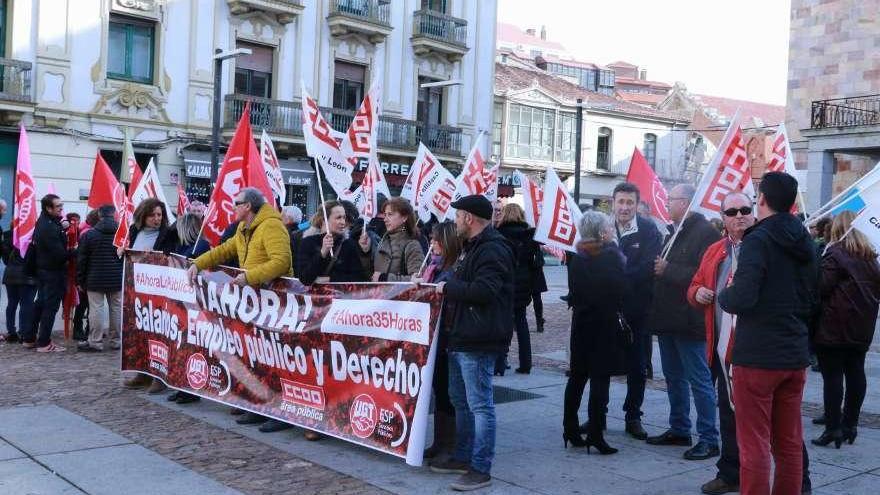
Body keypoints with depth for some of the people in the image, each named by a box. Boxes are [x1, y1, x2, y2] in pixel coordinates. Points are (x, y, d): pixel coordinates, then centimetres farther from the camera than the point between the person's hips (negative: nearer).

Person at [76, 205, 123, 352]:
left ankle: (95, 342, 0)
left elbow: (81, 260, 0)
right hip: (118, 280, 2)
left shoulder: (89, 234, -2)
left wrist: (80, 280, 6)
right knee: (117, 309, 8)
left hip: (95, 280, -2)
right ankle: (116, 341, 13)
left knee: (96, 310, -1)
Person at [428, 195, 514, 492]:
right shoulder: (473, 247, 19)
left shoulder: (493, 250, -15)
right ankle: (463, 457, 31)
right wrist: (447, 288, 9)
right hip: (462, 336, 11)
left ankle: (481, 470, 0)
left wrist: (448, 288, -14)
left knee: (480, 405, -6)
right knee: (460, 401, 19)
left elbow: (483, 290, -26)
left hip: (478, 341, -11)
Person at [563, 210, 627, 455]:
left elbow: (573, 291, 8)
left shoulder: (577, 257, 4)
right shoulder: (611, 255, -13)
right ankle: (595, 434, -2)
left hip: (581, 322, 6)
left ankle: (570, 430, 19)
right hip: (605, 324, -6)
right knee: (600, 379, -2)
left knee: (577, 377, 14)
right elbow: (621, 288, -12)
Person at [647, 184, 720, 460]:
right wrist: (657, 268, 6)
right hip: (668, 319, 10)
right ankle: (679, 430, 28)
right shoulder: (673, 232, 16)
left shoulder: (705, 232, -14)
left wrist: (668, 270, -19)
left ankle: (708, 439, 2)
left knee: (699, 380, -4)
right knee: (674, 377, 16)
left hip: (688, 321, -10)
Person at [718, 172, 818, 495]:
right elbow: (813, 302, 19)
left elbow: (741, 298, -22)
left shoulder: (757, 241, -14)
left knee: (754, 443, -1)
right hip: (796, 355, 8)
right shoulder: (804, 243, 10)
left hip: (757, 356, -7)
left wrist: (724, 295, -3)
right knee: (790, 442, 15)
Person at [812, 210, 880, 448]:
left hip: (834, 326, -7)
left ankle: (833, 428, -5)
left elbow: (822, 287, -17)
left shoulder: (835, 253, -12)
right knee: (856, 372, 10)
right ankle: (850, 424, 17)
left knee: (832, 375, -5)